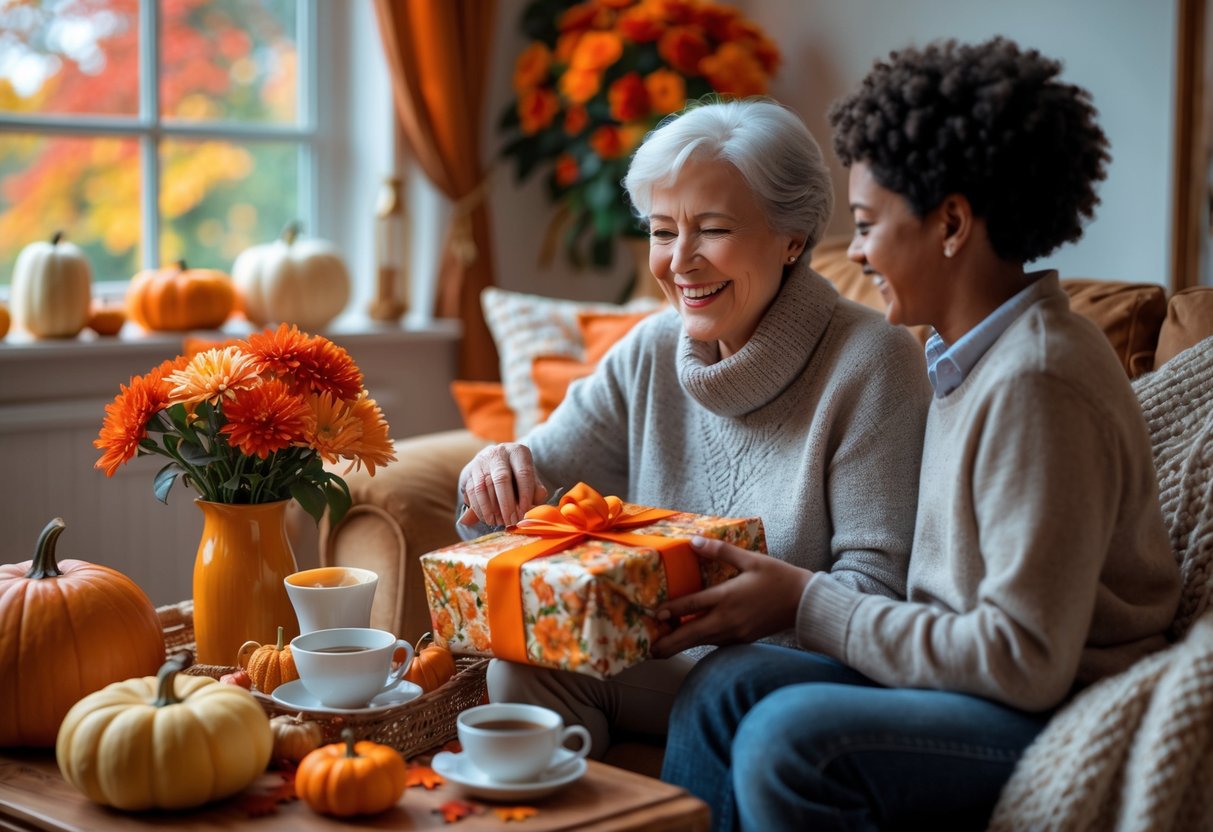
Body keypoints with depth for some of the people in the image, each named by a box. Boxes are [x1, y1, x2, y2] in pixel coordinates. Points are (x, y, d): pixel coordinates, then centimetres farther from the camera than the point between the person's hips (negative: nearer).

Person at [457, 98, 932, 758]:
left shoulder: (870, 363, -14)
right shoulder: (649, 354, 4)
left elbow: (876, 586, -17)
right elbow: (536, 480, 6)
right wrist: (499, 472, -18)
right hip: (662, 656, 5)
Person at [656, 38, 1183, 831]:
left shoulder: (1036, 380, -21)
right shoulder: (973, 354, 9)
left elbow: (1026, 661, -22)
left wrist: (809, 604, -16)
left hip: (1057, 720, -9)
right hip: (970, 679, 9)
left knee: (791, 736, -27)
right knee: (726, 683, -6)